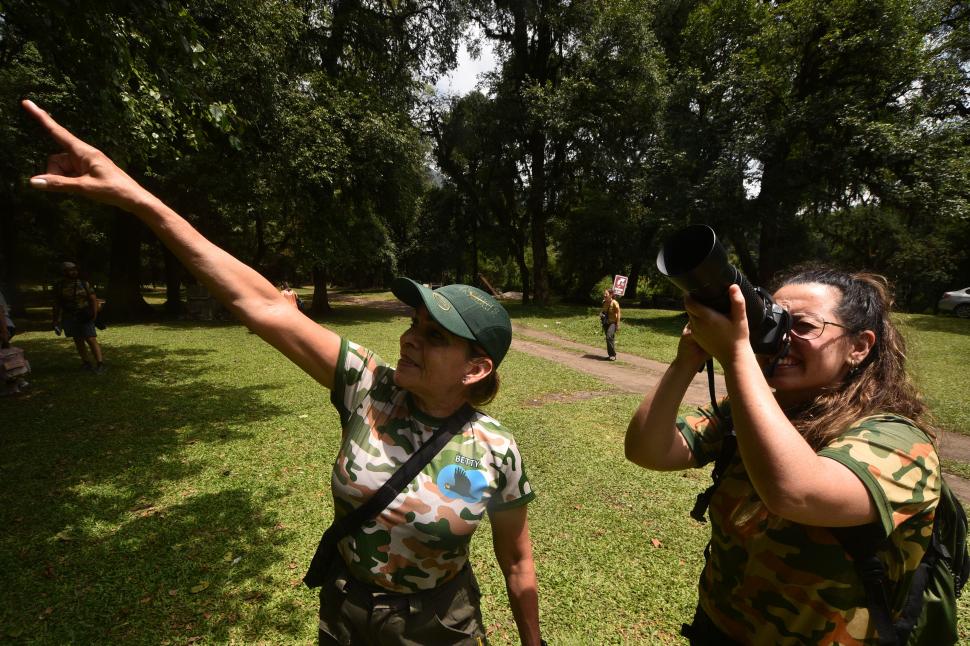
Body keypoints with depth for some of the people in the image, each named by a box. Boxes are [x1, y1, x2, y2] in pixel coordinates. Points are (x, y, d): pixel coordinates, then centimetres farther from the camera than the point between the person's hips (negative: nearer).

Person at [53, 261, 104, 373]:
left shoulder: (84, 284, 1)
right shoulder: (59, 287, 4)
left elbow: (93, 298, 2)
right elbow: (57, 304, 9)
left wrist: (94, 313, -7)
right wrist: (56, 321, 7)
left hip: (85, 317, -2)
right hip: (69, 318, 3)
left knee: (91, 340, -10)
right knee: (78, 341, 9)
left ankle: (100, 363, -11)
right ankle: (86, 362, 18)